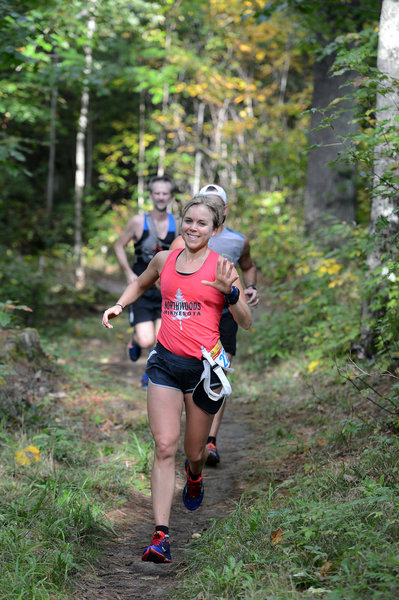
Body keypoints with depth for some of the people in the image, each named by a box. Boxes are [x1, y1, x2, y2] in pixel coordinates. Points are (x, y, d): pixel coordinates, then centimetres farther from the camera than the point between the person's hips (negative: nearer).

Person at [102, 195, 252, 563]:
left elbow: (246, 323, -5)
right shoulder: (164, 260, 6)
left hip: (204, 365, -2)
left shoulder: (221, 266, -5)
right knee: (164, 447, -10)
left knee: (194, 451, 13)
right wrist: (119, 305, 11)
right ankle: (161, 536, -12)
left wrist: (230, 291, -21)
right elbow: (141, 284, 29)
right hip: (166, 361, 2)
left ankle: (195, 476, 52)